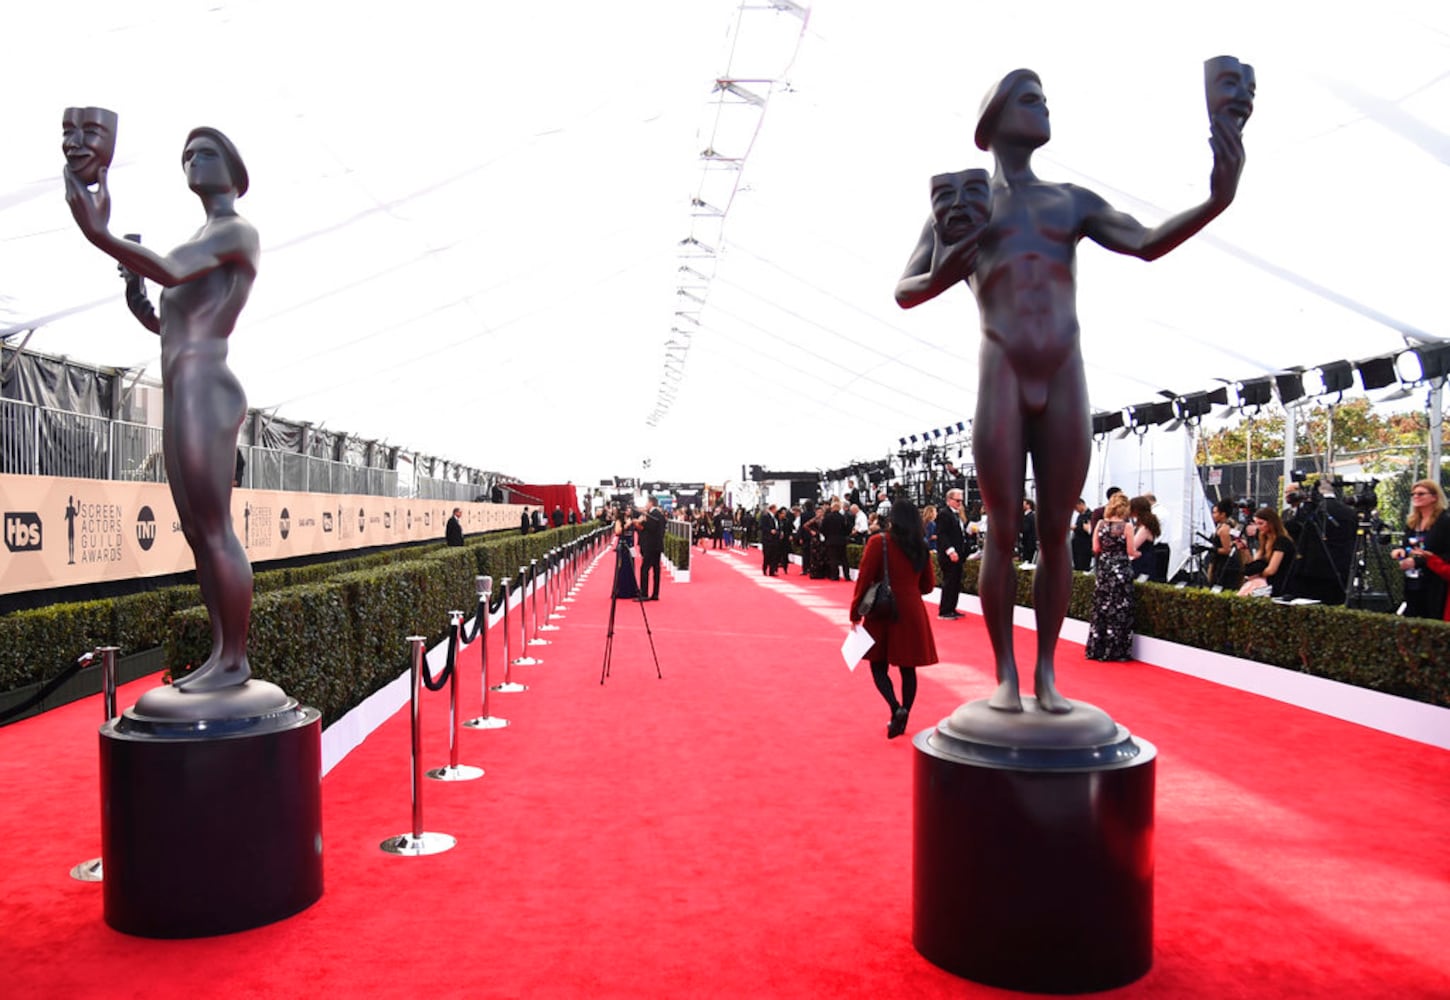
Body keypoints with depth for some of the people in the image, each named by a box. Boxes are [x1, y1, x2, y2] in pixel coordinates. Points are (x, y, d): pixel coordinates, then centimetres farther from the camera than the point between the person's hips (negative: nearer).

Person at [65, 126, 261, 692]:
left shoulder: (238, 233, -3)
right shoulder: (203, 244, 26)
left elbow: (169, 271, -23)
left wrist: (98, 232, -32)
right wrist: (138, 304, 13)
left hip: (205, 396, -10)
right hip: (181, 399, 10)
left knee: (214, 530, -11)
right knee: (196, 533, 9)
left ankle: (235, 660, -6)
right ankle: (220, 654, 13)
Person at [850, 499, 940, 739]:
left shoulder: (878, 542, -9)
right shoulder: (921, 547, 4)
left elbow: (864, 579, -11)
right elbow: (928, 585, 11)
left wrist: (855, 612, -3)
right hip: (912, 612, 4)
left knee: (879, 666, 6)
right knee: (907, 669, 11)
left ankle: (896, 709, -15)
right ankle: (902, 719, 18)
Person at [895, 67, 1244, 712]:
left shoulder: (1074, 201, 17)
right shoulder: (958, 203, 11)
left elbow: (1150, 244, 3)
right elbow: (904, 293, 4)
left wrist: (1217, 201, -16)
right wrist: (945, 273, -19)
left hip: (1066, 384, 2)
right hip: (1000, 385, -2)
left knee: (1055, 533, 4)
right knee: (1003, 532, -1)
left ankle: (1046, 670, 14)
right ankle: (1006, 673, 10)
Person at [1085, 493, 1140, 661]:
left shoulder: (1101, 524, -1)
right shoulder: (1126, 526, -10)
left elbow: (1095, 549, 2)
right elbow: (1131, 552, -8)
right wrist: (1137, 553, 13)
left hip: (1104, 568, 4)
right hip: (1121, 570, -4)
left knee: (1101, 608, 10)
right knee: (1119, 610, 3)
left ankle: (1097, 649, 15)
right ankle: (1116, 651, 6)